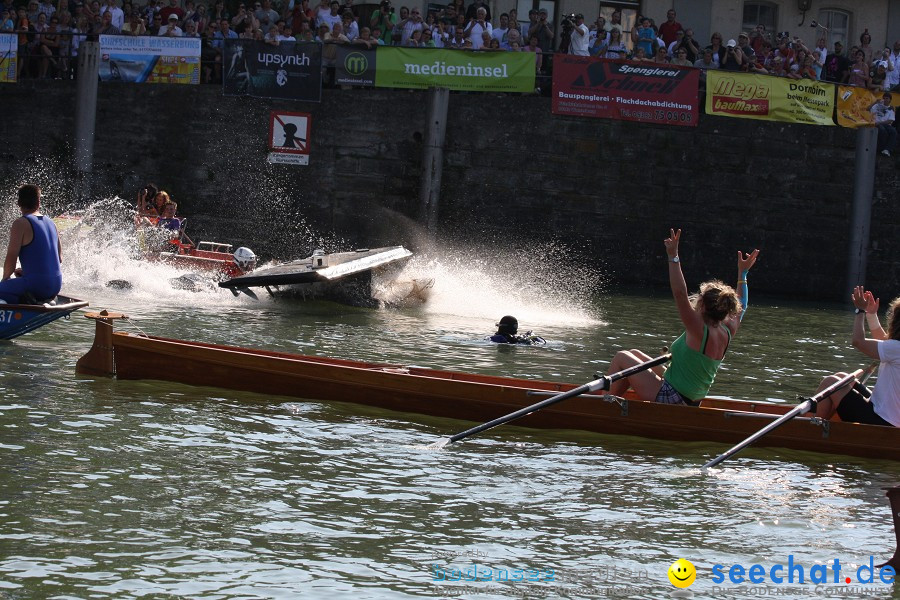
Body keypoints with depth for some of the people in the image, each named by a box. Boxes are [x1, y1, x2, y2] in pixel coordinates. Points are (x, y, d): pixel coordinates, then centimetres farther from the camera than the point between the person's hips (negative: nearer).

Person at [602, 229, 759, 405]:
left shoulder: (700, 331, -24)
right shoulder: (726, 333, -2)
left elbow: (680, 294, -32)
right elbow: (740, 308, 19)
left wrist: (673, 258, -31)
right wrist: (743, 273, 26)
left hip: (668, 399, -9)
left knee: (622, 358, 5)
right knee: (634, 354, 23)